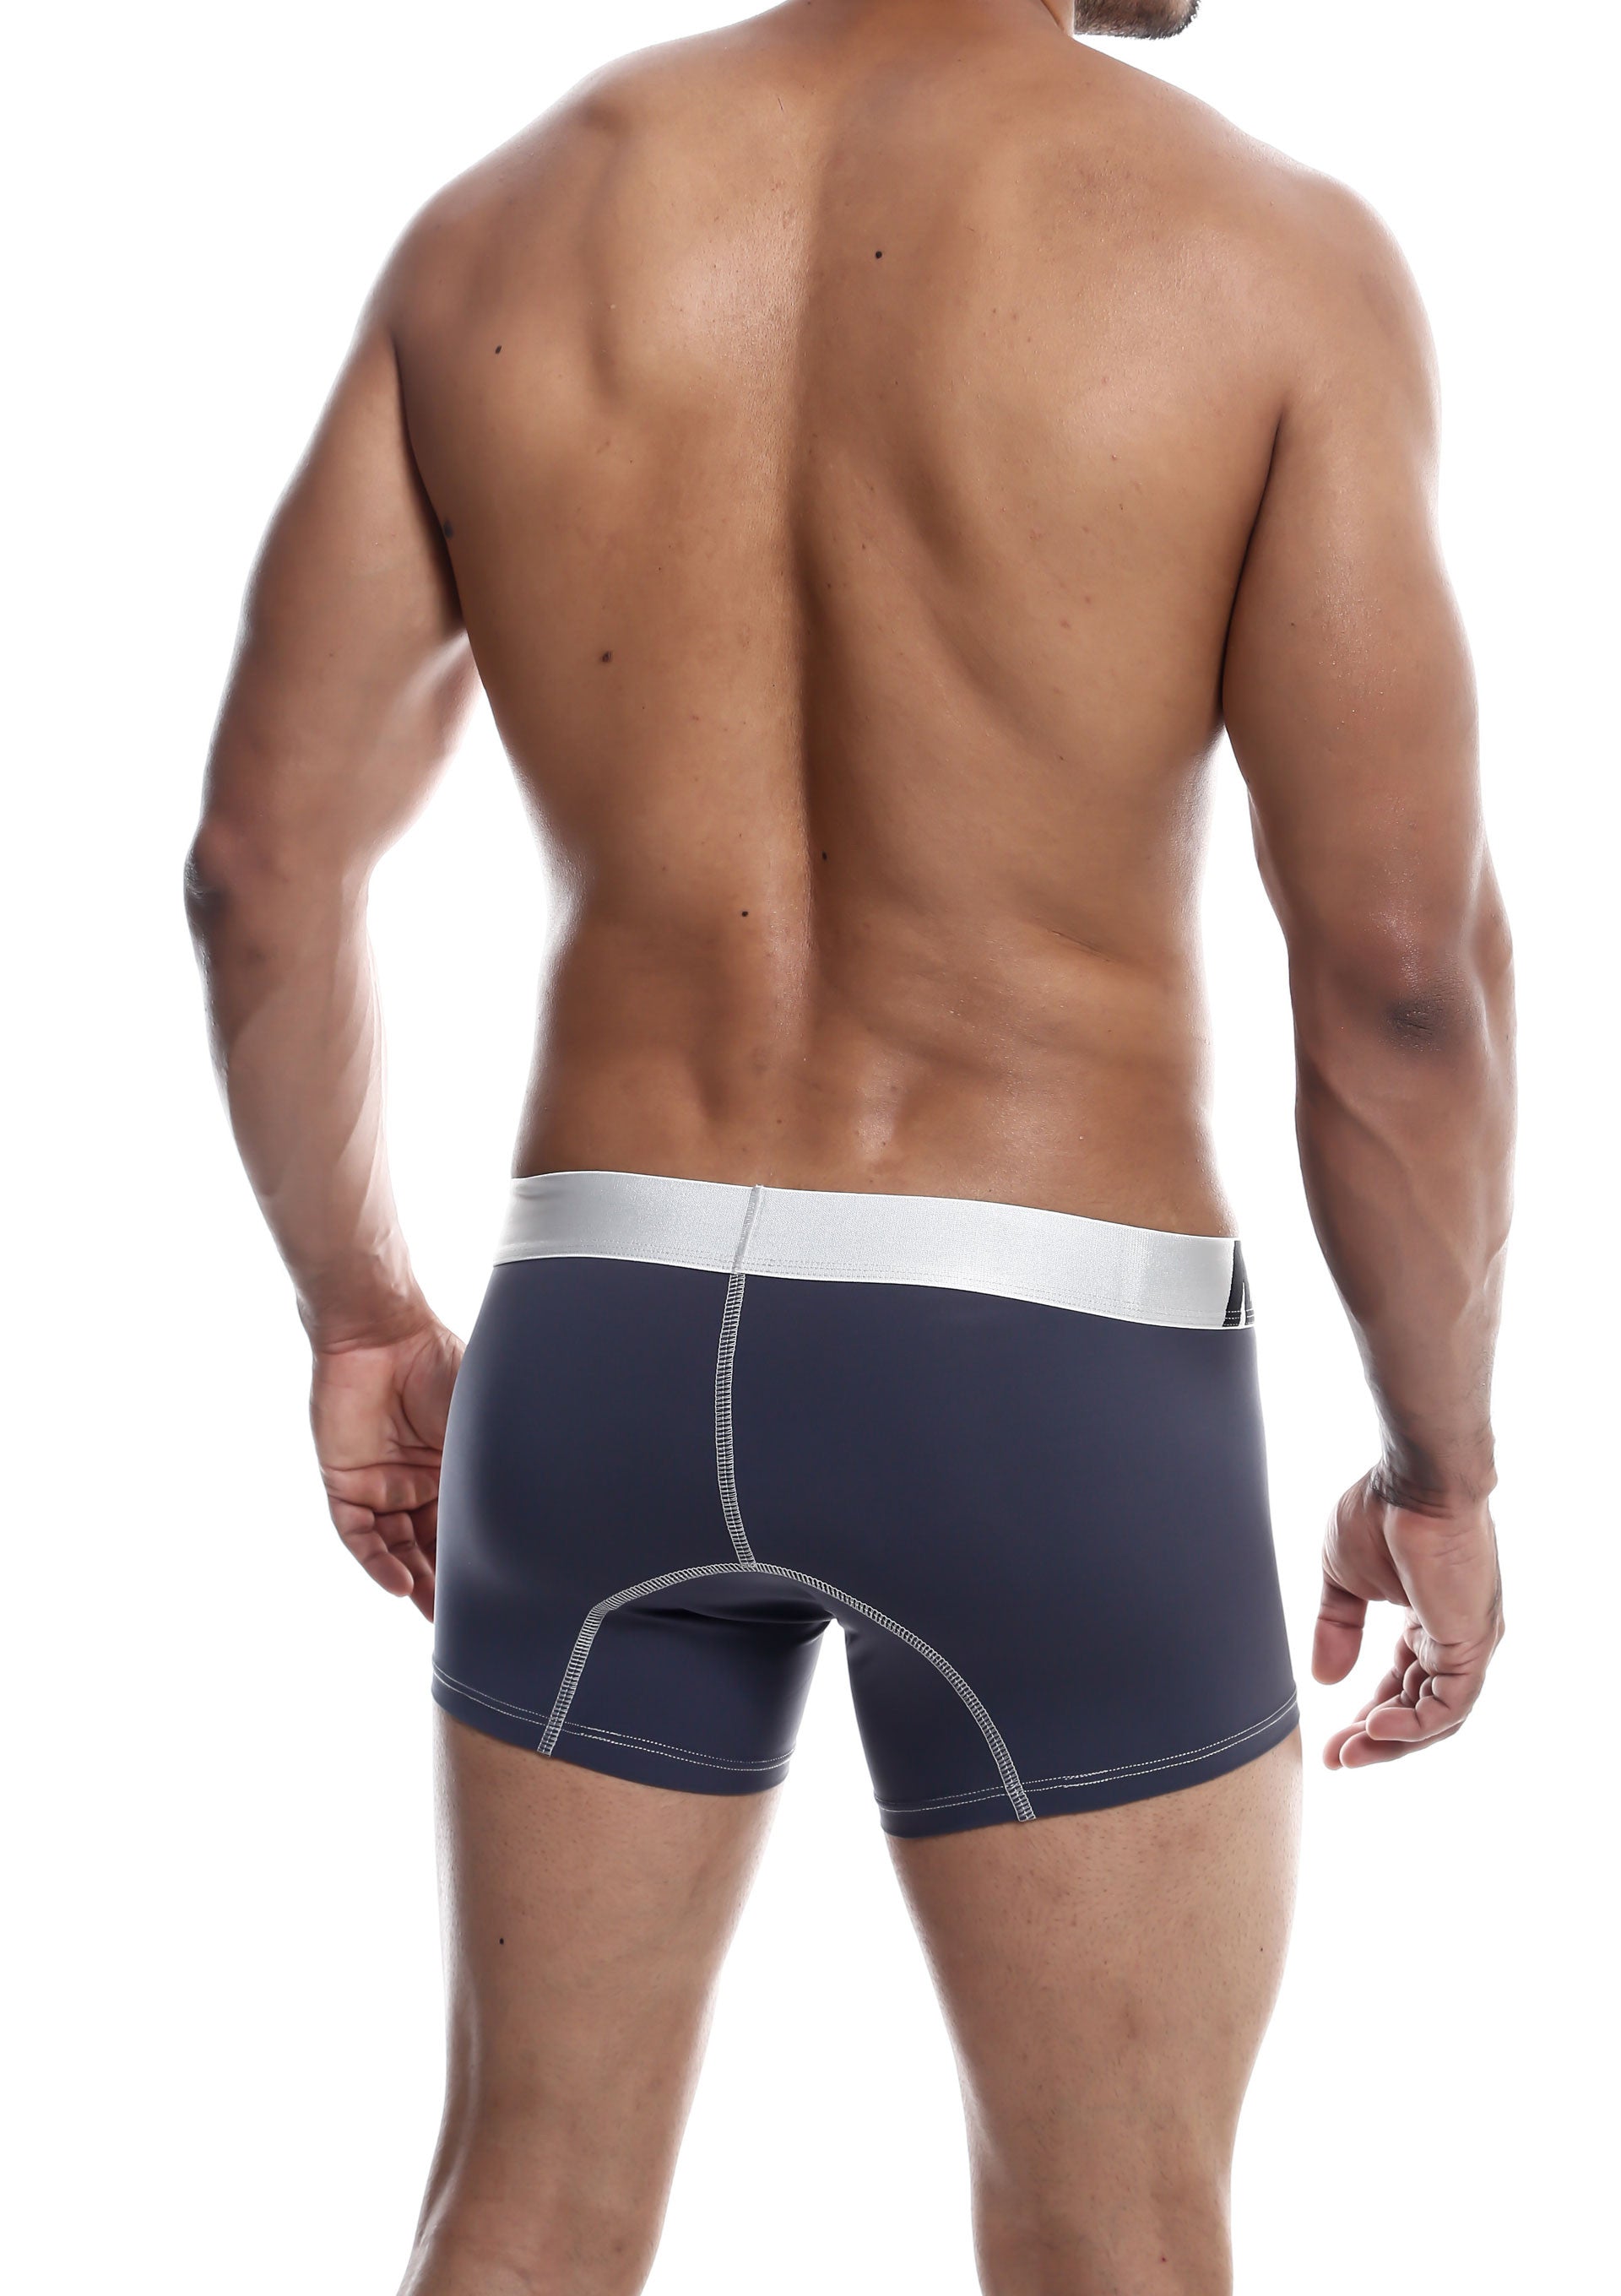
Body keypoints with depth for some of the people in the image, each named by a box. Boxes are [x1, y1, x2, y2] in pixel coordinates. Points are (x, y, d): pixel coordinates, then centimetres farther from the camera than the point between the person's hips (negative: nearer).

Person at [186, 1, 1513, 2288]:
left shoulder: (497, 228, 2)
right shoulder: (1273, 256, -10)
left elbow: (264, 865, 2)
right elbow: (1399, 957, -13)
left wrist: (361, 1311, 16)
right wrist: (1442, 1465, 1)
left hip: (602, 1349, 4)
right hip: (1044, 1397, -3)